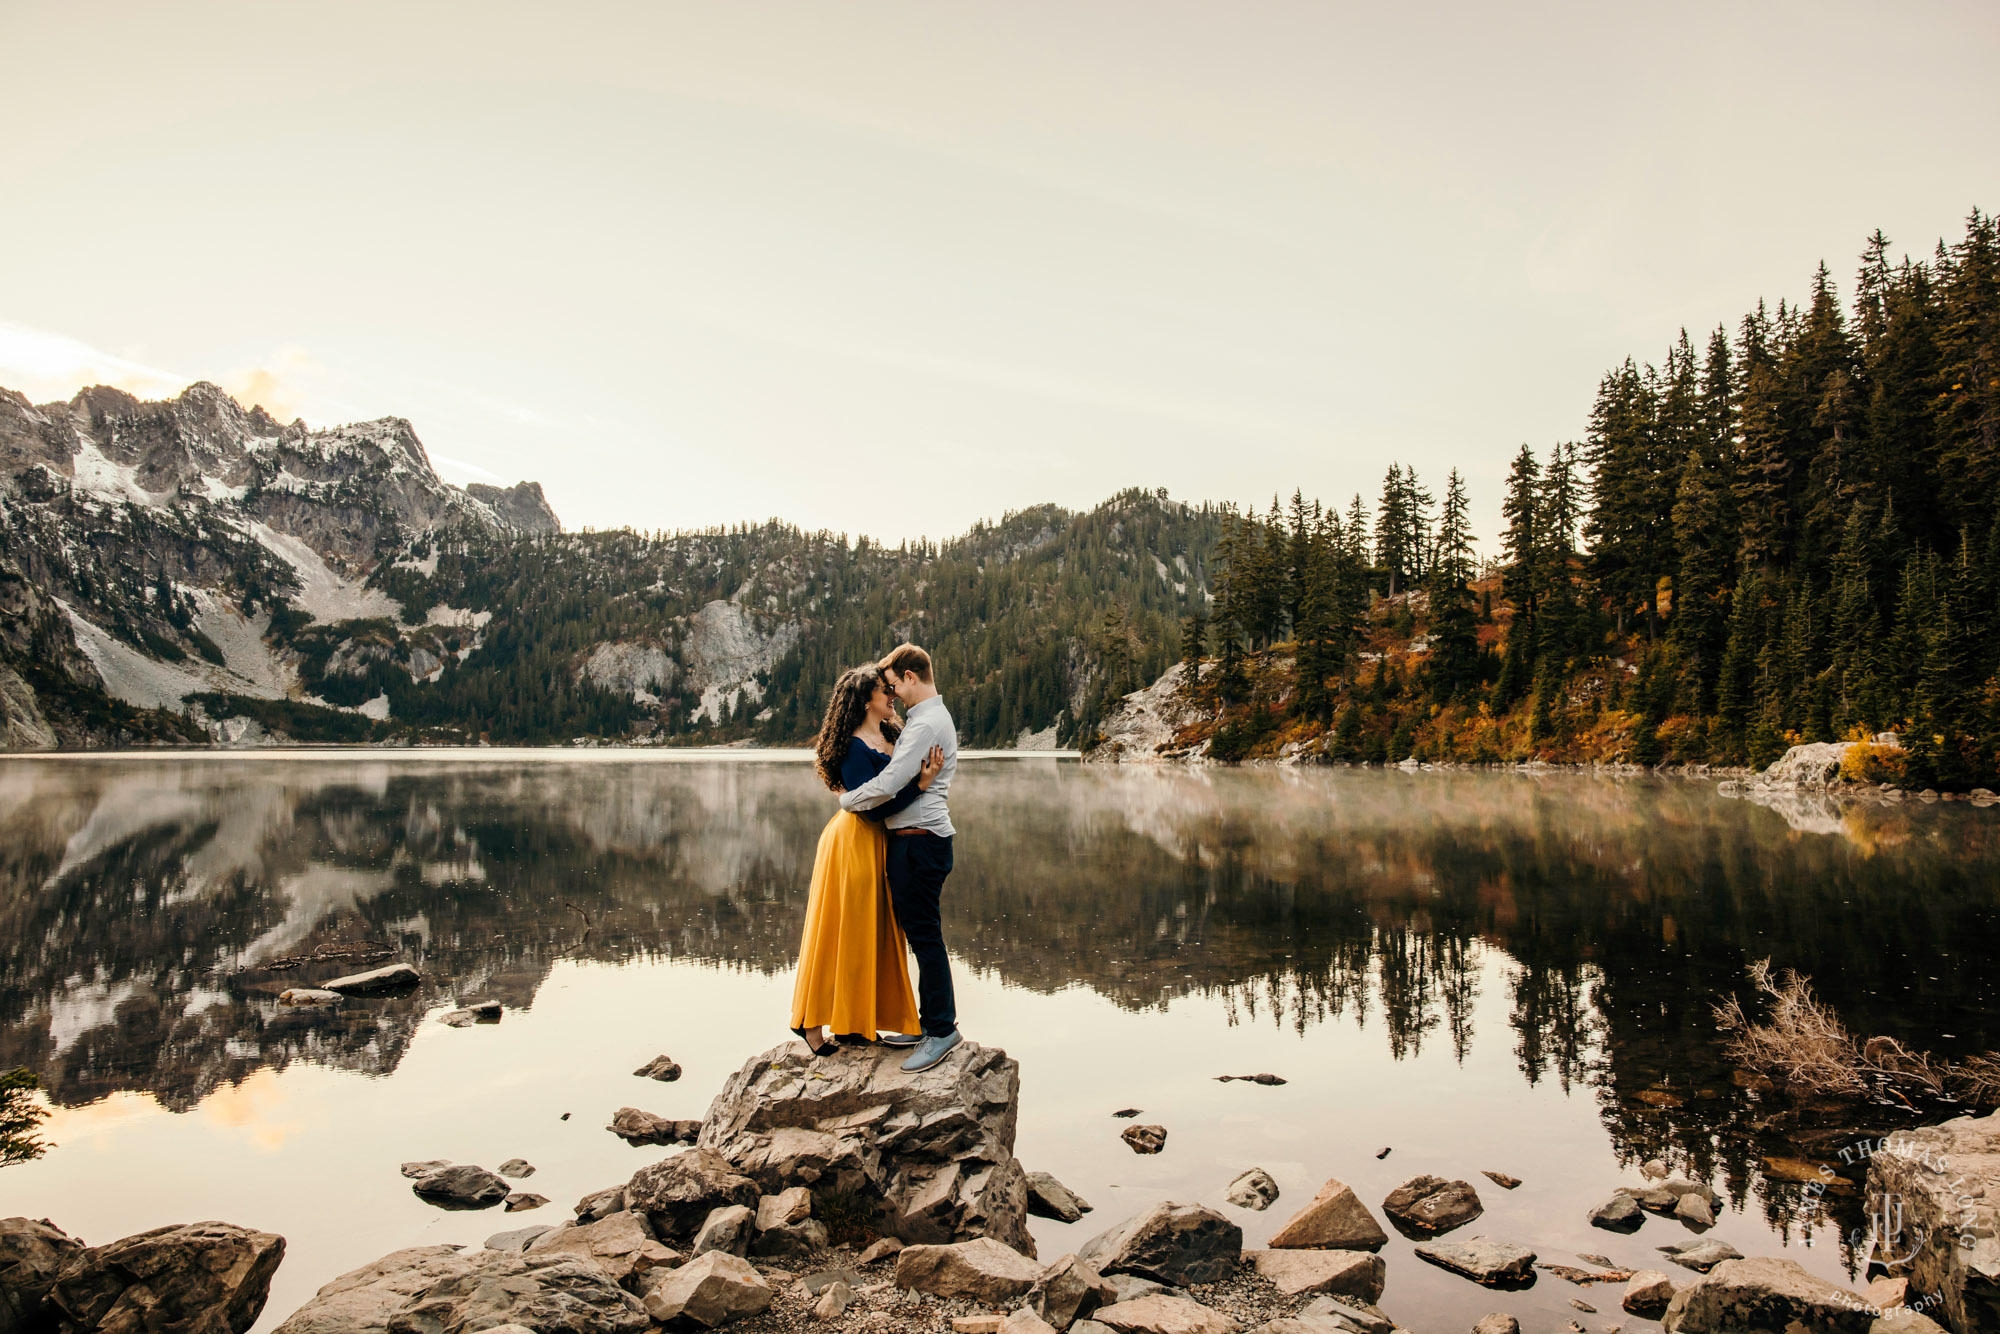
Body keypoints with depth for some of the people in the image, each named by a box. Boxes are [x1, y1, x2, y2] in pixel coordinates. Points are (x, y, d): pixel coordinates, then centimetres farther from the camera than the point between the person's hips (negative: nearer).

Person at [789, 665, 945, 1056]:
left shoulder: (889, 739, 10)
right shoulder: (855, 747, -17)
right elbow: (872, 807, -22)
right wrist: (920, 784, -26)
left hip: (876, 844, 9)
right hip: (854, 842, -9)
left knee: (873, 933, 13)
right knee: (841, 932, -1)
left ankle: (856, 1023, 22)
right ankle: (813, 1022, 11)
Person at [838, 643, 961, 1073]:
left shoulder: (926, 723, -16)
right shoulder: (927, 717, 19)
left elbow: (889, 785, -21)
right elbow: (902, 775, 24)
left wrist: (846, 799, -6)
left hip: (920, 839, -11)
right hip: (912, 838, 11)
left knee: (924, 933, -6)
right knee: (920, 931, 14)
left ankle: (942, 1029, 0)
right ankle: (931, 1021, 22)